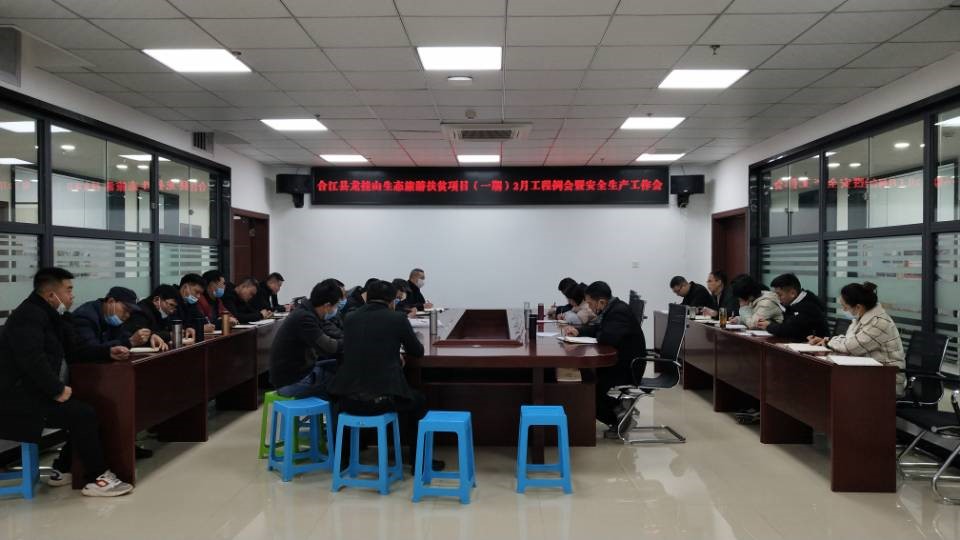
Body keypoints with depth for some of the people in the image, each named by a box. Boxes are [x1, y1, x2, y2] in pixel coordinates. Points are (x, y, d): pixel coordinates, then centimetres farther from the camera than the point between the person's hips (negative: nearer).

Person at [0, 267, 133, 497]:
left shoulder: (53, 315, 13)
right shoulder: (29, 315, -18)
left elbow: (75, 351, 16)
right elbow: (32, 359, -30)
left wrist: (108, 352, 2)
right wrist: (58, 390, -25)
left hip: (33, 391, 11)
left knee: (84, 409, 8)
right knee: (84, 414, -18)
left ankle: (63, 469, 16)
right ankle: (96, 479, -8)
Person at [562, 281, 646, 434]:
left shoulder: (620, 312, -22)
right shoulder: (613, 309, 9)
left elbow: (608, 337, -36)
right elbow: (597, 329, 24)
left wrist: (598, 336, -14)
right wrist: (578, 331, 8)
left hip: (628, 369, -10)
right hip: (619, 363, 10)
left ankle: (619, 419, 2)